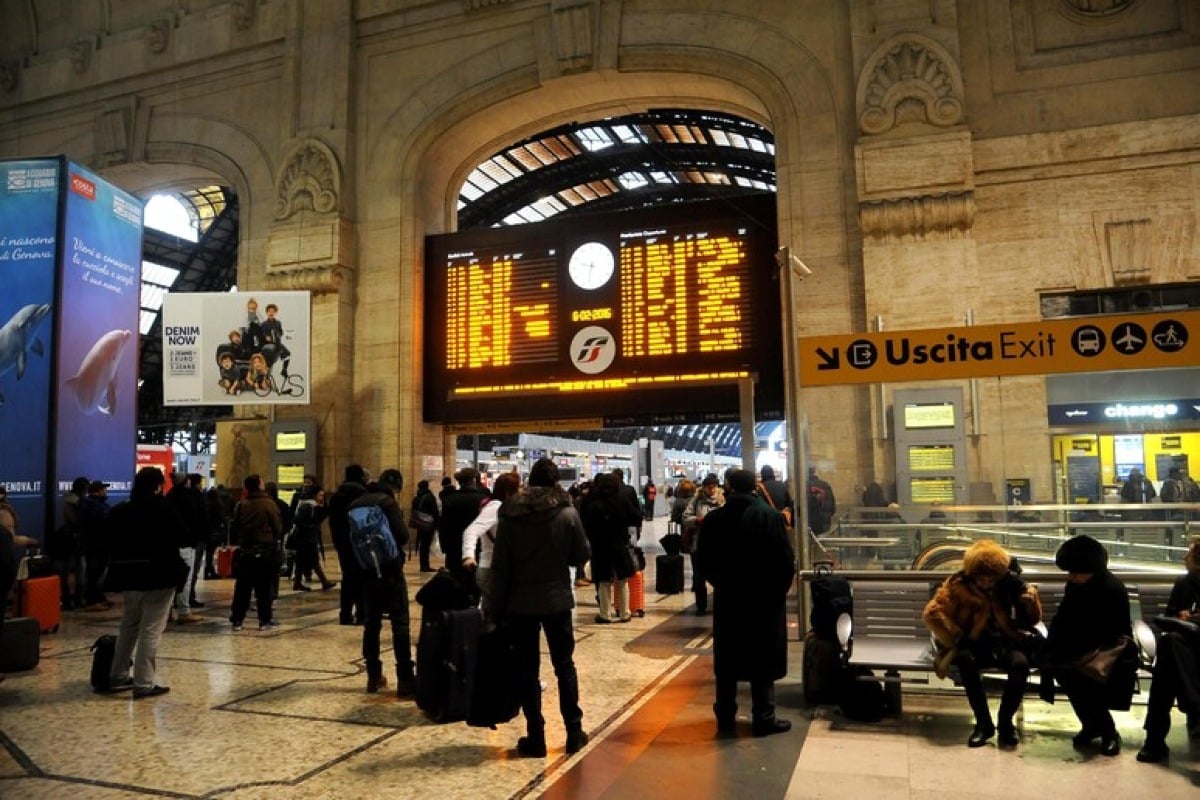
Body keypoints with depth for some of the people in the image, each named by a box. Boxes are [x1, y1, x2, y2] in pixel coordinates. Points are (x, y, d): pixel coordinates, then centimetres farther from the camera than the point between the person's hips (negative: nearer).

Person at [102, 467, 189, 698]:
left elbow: (110, 544, 10)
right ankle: (144, 684, 0)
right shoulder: (163, 509, -11)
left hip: (129, 577, 6)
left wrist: (123, 565, 15)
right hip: (158, 577, -6)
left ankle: (118, 676, 28)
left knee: (128, 627, 21)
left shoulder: (118, 512, 7)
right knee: (151, 631, -2)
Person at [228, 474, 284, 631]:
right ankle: (265, 620, 6)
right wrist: (273, 540, 11)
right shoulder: (269, 504, -10)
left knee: (242, 587, 9)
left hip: (245, 550, 3)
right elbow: (278, 528, -8)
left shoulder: (240, 505, -1)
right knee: (264, 587, 3)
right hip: (266, 550, -3)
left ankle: (237, 619, 11)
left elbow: (235, 528, 5)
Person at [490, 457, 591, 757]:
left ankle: (535, 738, 11)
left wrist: (498, 606, 2)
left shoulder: (510, 514, -5)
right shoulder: (567, 513, -8)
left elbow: (500, 566, -5)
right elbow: (582, 556, -1)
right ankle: (574, 732, 18)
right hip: (557, 599, 0)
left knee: (527, 670, 8)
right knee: (564, 665, 14)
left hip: (520, 602, 0)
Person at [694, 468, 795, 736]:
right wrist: (779, 590, 5)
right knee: (763, 660, 7)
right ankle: (764, 719, 12)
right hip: (765, 599, -3)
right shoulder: (771, 516, -12)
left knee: (727, 660, 12)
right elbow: (786, 561, -12)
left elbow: (702, 561, 2)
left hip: (727, 599, 3)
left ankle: (725, 717, 20)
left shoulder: (713, 518, -3)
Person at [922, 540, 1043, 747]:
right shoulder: (958, 584, -5)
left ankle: (1006, 721, -13)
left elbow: (1030, 621, 6)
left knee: (1021, 662, -31)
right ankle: (983, 722, -22)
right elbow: (932, 613, -12)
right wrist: (957, 639, -16)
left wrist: (1029, 599, -14)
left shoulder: (1007, 584, 1)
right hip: (973, 644, -2)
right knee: (965, 659, -35)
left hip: (1004, 643, 2)